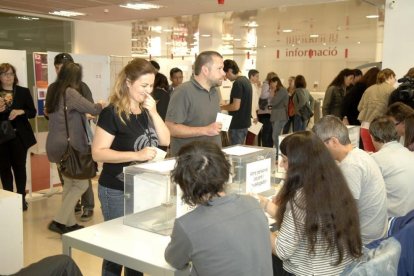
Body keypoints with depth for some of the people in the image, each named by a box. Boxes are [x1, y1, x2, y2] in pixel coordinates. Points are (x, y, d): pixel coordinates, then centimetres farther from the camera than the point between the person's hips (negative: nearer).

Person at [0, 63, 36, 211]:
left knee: (19, 167, 5)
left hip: (19, 136, -1)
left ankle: (21, 198, 14)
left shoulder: (24, 92, 3)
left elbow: (33, 112, 2)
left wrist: (21, 111, -17)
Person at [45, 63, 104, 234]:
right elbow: (93, 109, -13)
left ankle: (70, 223, 20)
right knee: (81, 184, -1)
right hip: (69, 146, -9)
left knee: (69, 184, 15)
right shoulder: (70, 92, -14)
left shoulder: (54, 93, 11)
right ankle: (59, 221, -5)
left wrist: (84, 115, 28)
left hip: (56, 145, 9)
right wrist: (101, 105, 10)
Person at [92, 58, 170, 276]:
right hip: (117, 191, -7)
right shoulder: (112, 113, -16)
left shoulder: (146, 110, 7)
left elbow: (165, 140, 3)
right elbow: (98, 153, -20)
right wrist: (137, 155, -28)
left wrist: (153, 112, -9)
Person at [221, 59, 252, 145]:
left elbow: (236, 106, -23)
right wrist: (227, 105, 16)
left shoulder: (238, 83, -19)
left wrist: (222, 107, -8)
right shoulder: (246, 80, 11)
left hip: (238, 125, -9)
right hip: (245, 122, 9)